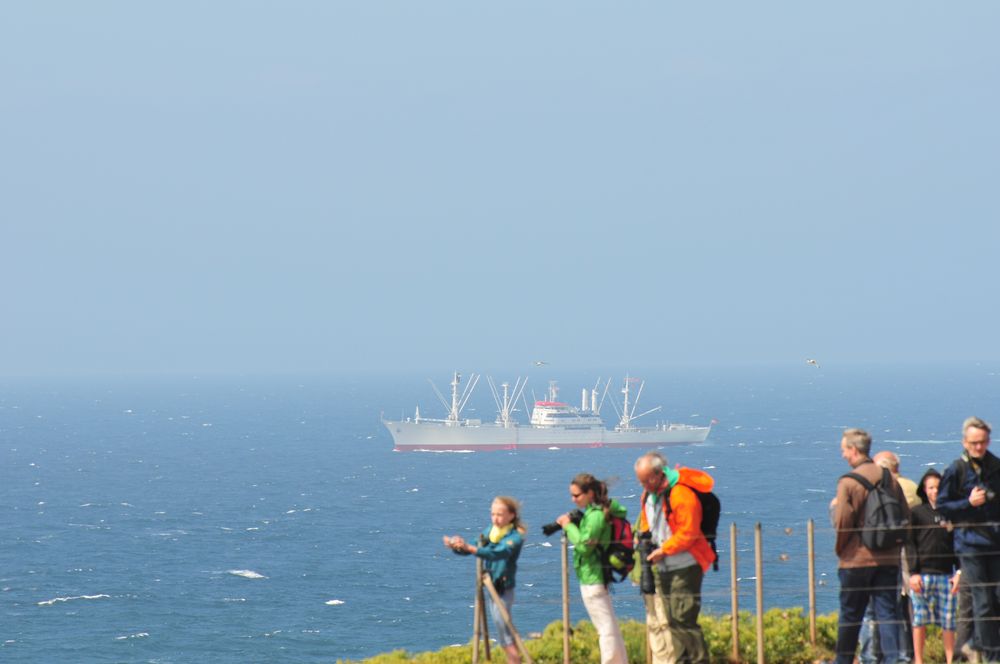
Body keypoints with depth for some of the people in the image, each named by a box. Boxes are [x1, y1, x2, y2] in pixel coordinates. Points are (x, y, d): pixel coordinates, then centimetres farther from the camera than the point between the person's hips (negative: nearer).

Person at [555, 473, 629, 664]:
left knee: (606, 627, -7)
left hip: (592, 578, -10)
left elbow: (584, 545, -22)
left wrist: (569, 526, -10)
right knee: (610, 626, 15)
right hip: (596, 576, 10)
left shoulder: (595, 515, -19)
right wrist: (570, 525, 6)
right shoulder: (597, 511, 10)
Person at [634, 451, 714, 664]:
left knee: (684, 619, -10)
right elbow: (647, 524, 23)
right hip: (663, 568, 9)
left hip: (685, 568, -9)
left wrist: (663, 550, -19)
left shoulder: (681, 495, -19)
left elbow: (688, 533, -21)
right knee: (671, 621, 11)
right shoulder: (648, 495, 8)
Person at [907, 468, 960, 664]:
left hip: (946, 574, 2)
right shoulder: (917, 513, 5)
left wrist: (958, 572, 4)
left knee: (948, 621, 1)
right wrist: (913, 572, -8)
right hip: (923, 573, -2)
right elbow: (910, 544, 1)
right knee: (920, 619, -1)